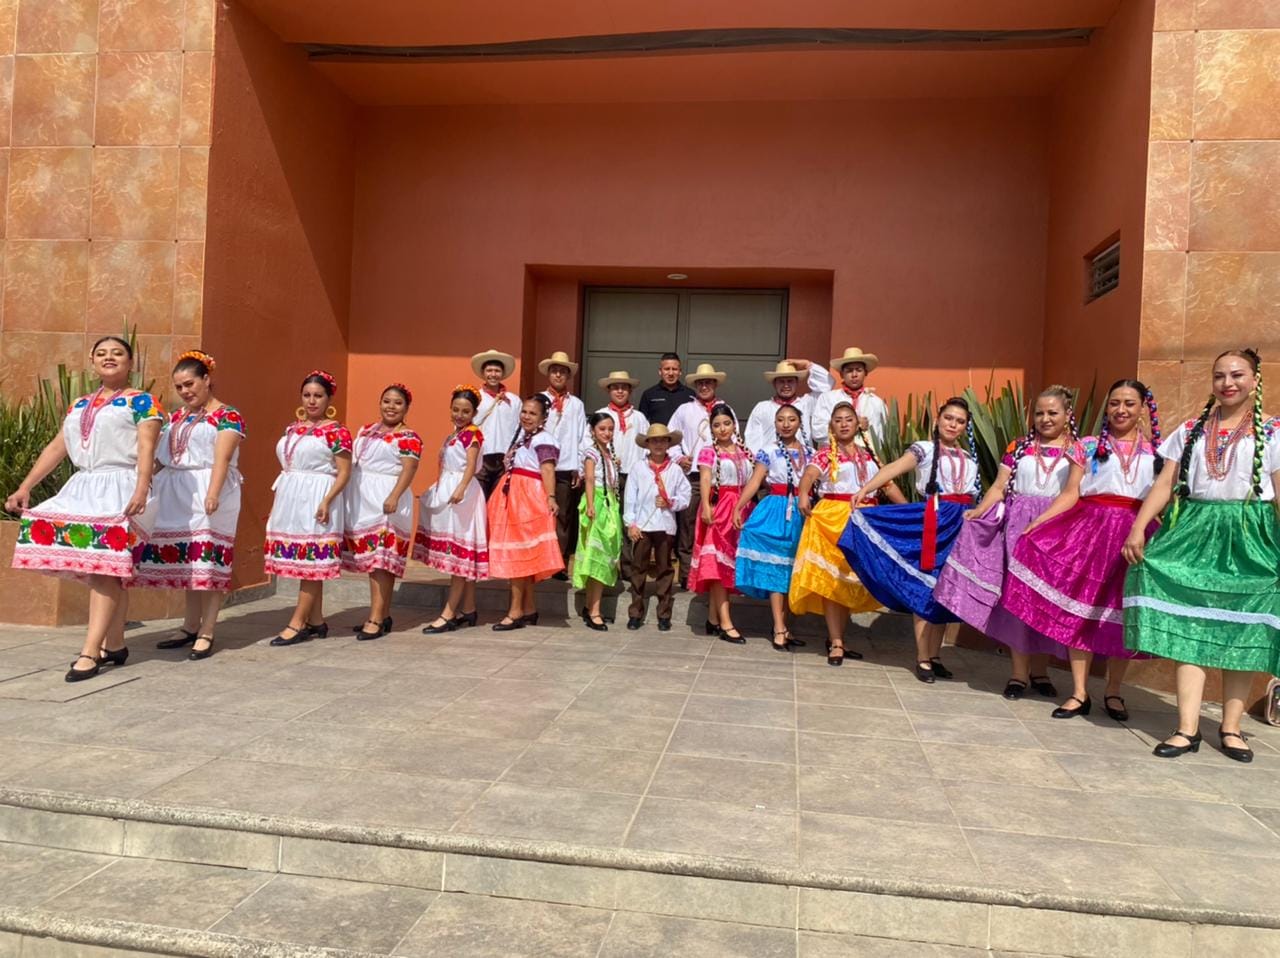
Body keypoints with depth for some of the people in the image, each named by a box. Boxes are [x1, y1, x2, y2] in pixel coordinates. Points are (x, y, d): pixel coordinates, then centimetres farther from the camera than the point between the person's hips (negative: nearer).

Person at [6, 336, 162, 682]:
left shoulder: (142, 402, 0)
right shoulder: (79, 405, 21)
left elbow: (147, 449, -13)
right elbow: (56, 449, 20)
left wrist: (141, 492, -26)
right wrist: (25, 487, 13)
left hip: (120, 488, -7)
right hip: (83, 488, 7)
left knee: (106, 569, -15)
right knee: (108, 573, 7)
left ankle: (90, 653, -17)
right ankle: (114, 645, 15)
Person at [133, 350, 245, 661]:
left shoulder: (227, 416, -5)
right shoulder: (176, 417, 18)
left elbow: (221, 458, -18)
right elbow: (162, 456, 18)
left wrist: (212, 493, -30)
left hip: (207, 496, -7)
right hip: (177, 497, 7)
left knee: (208, 563, -6)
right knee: (186, 562, 11)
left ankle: (206, 634, 0)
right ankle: (190, 628, 20)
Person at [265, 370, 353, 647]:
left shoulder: (336, 431, -6)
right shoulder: (292, 429, 15)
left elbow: (344, 473, -10)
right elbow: (286, 468, 21)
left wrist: (327, 501, -21)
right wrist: (275, 504, 19)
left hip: (315, 500, -7)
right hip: (291, 500, 7)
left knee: (310, 563, -5)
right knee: (309, 564, 10)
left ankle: (297, 624, -3)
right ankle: (316, 622, 17)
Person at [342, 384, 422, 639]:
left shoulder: (408, 437, -5)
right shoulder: (365, 431, 18)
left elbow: (408, 470, -15)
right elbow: (352, 462, 21)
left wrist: (394, 496, -28)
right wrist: (345, 496, 17)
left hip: (386, 500, -7)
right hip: (361, 500, 7)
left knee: (380, 560, -10)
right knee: (370, 559, 9)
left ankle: (376, 619, -10)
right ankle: (383, 615, 16)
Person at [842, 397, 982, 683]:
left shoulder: (970, 459, 16)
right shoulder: (924, 449, -2)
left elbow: (975, 497, 18)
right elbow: (894, 469, -19)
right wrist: (865, 488, -35)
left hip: (961, 525, 5)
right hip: (932, 523, -5)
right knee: (925, 589, -5)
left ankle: (934, 655, 18)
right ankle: (923, 659, 2)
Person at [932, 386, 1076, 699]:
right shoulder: (1019, 446, 9)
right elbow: (999, 487, 4)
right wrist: (978, 512, -8)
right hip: (1018, 525, 1)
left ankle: (1040, 670, 19)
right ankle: (1019, 672, 8)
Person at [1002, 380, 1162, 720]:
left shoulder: (1156, 452, 10)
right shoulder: (1087, 446, 7)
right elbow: (1070, 495, 2)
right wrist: (1034, 524, -7)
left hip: (1135, 536, 1)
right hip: (1089, 529, -1)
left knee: (1122, 614, 5)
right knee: (1080, 608, -2)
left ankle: (1113, 692, 21)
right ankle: (1079, 693, 7)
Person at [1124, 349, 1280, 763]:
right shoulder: (1190, 430, 11)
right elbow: (1164, 484, 6)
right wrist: (1137, 529, -5)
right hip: (1195, 532, 2)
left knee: (1241, 636, 3)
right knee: (1189, 629, -5)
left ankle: (1231, 728, 13)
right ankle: (1187, 728, -3)